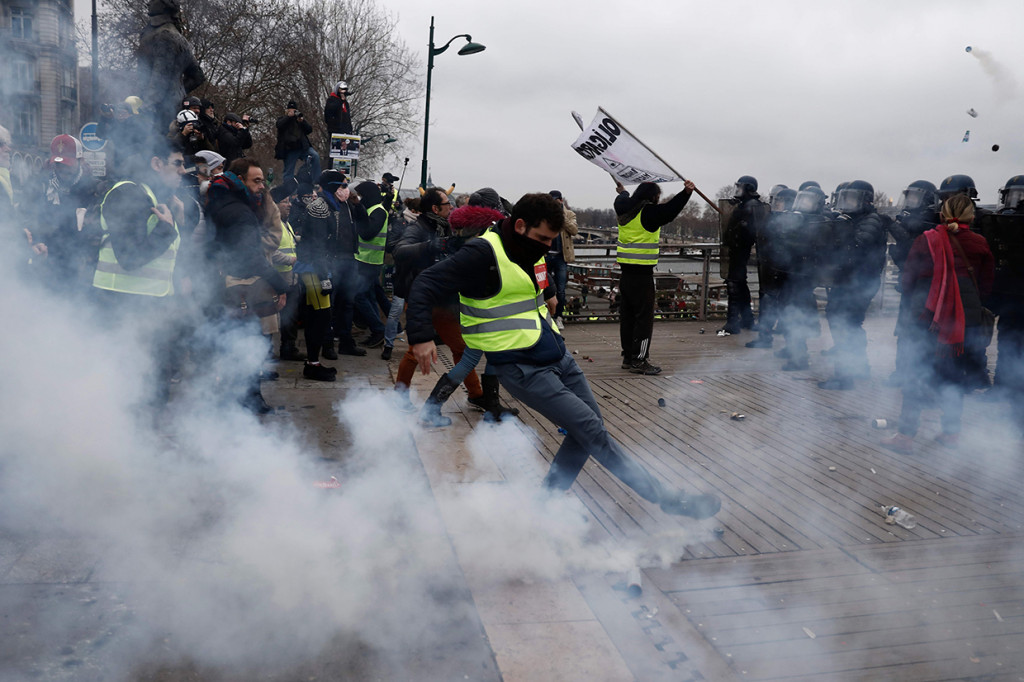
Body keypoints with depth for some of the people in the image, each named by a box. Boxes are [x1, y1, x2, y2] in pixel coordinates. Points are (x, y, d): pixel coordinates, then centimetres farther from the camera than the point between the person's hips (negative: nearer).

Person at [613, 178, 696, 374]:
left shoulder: (624, 210, 12)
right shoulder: (648, 212, -11)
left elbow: (623, 201, 35)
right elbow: (669, 210, -27)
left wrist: (622, 192, 56)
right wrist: (686, 192, -34)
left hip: (625, 271, 8)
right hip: (642, 273, -8)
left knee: (627, 315, 13)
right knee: (644, 316, -4)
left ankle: (628, 356, 20)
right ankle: (639, 360, -4)